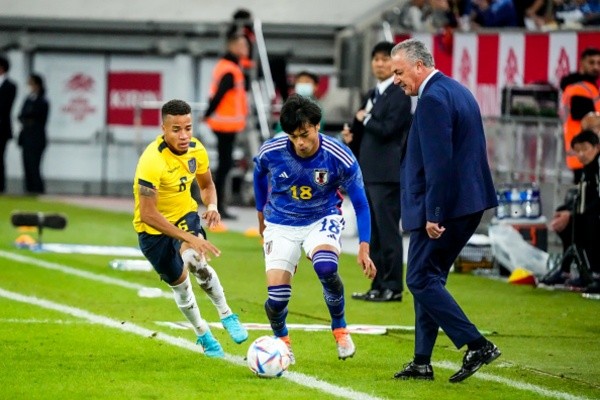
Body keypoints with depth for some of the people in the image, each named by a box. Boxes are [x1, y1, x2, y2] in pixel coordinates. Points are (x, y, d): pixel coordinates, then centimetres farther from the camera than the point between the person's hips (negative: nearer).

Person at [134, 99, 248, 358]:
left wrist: (211, 206, -14)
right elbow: (148, 214, -33)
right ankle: (203, 335, 29)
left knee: (197, 262, -26)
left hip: (185, 214, 3)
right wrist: (189, 238, -37)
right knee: (180, 283, 5)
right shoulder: (152, 161, -31)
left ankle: (226, 316, -10)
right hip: (153, 229, -3)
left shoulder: (196, 149, -10)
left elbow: (206, 185, 10)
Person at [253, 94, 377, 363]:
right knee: (277, 297, -13)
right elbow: (259, 175, 7)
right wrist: (261, 214, 19)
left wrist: (363, 248, -19)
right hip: (281, 225, 1)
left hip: (323, 219, -1)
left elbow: (360, 204, -11)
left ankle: (340, 329, -7)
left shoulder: (340, 158, -22)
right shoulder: (270, 152, -19)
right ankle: (281, 339, 23)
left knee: (326, 267, -34)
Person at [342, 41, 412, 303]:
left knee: (387, 230, -7)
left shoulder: (399, 95, -8)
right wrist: (352, 136, 2)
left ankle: (393, 287, -5)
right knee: (373, 232, 10)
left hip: (387, 173, -9)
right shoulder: (372, 95, 19)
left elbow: (388, 129, -19)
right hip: (368, 172, 9)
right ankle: (378, 285, 15)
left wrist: (365, 119, -4)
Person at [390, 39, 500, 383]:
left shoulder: (433, 99, -16)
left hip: (442, 207, -10)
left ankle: (476, 345, -10)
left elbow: (438, 161, -23)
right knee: (429, 278, 15)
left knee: (421, 280, -4)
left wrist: (433, 213, -21)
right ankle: (422, 362, 17)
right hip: (470, 203, 10)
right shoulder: (458, 91, 16)